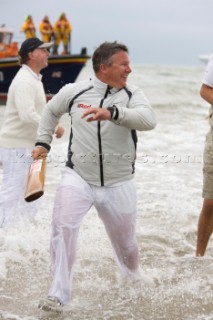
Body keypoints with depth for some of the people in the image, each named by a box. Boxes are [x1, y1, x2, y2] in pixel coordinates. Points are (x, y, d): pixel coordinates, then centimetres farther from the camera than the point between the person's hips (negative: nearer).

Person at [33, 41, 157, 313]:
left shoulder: (132, 95, -5)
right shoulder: (74, 91, -2)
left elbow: (148, 120, -26)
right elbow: (51, 111, 19)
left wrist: (112, 113, -40)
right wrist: (43, 142, 14)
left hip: (118, 183, 1)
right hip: (78, 176, 0)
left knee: (126, 243, 13)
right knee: (62, 226, -22)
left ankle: (134, 282, 46)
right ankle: (58, 295, -14)